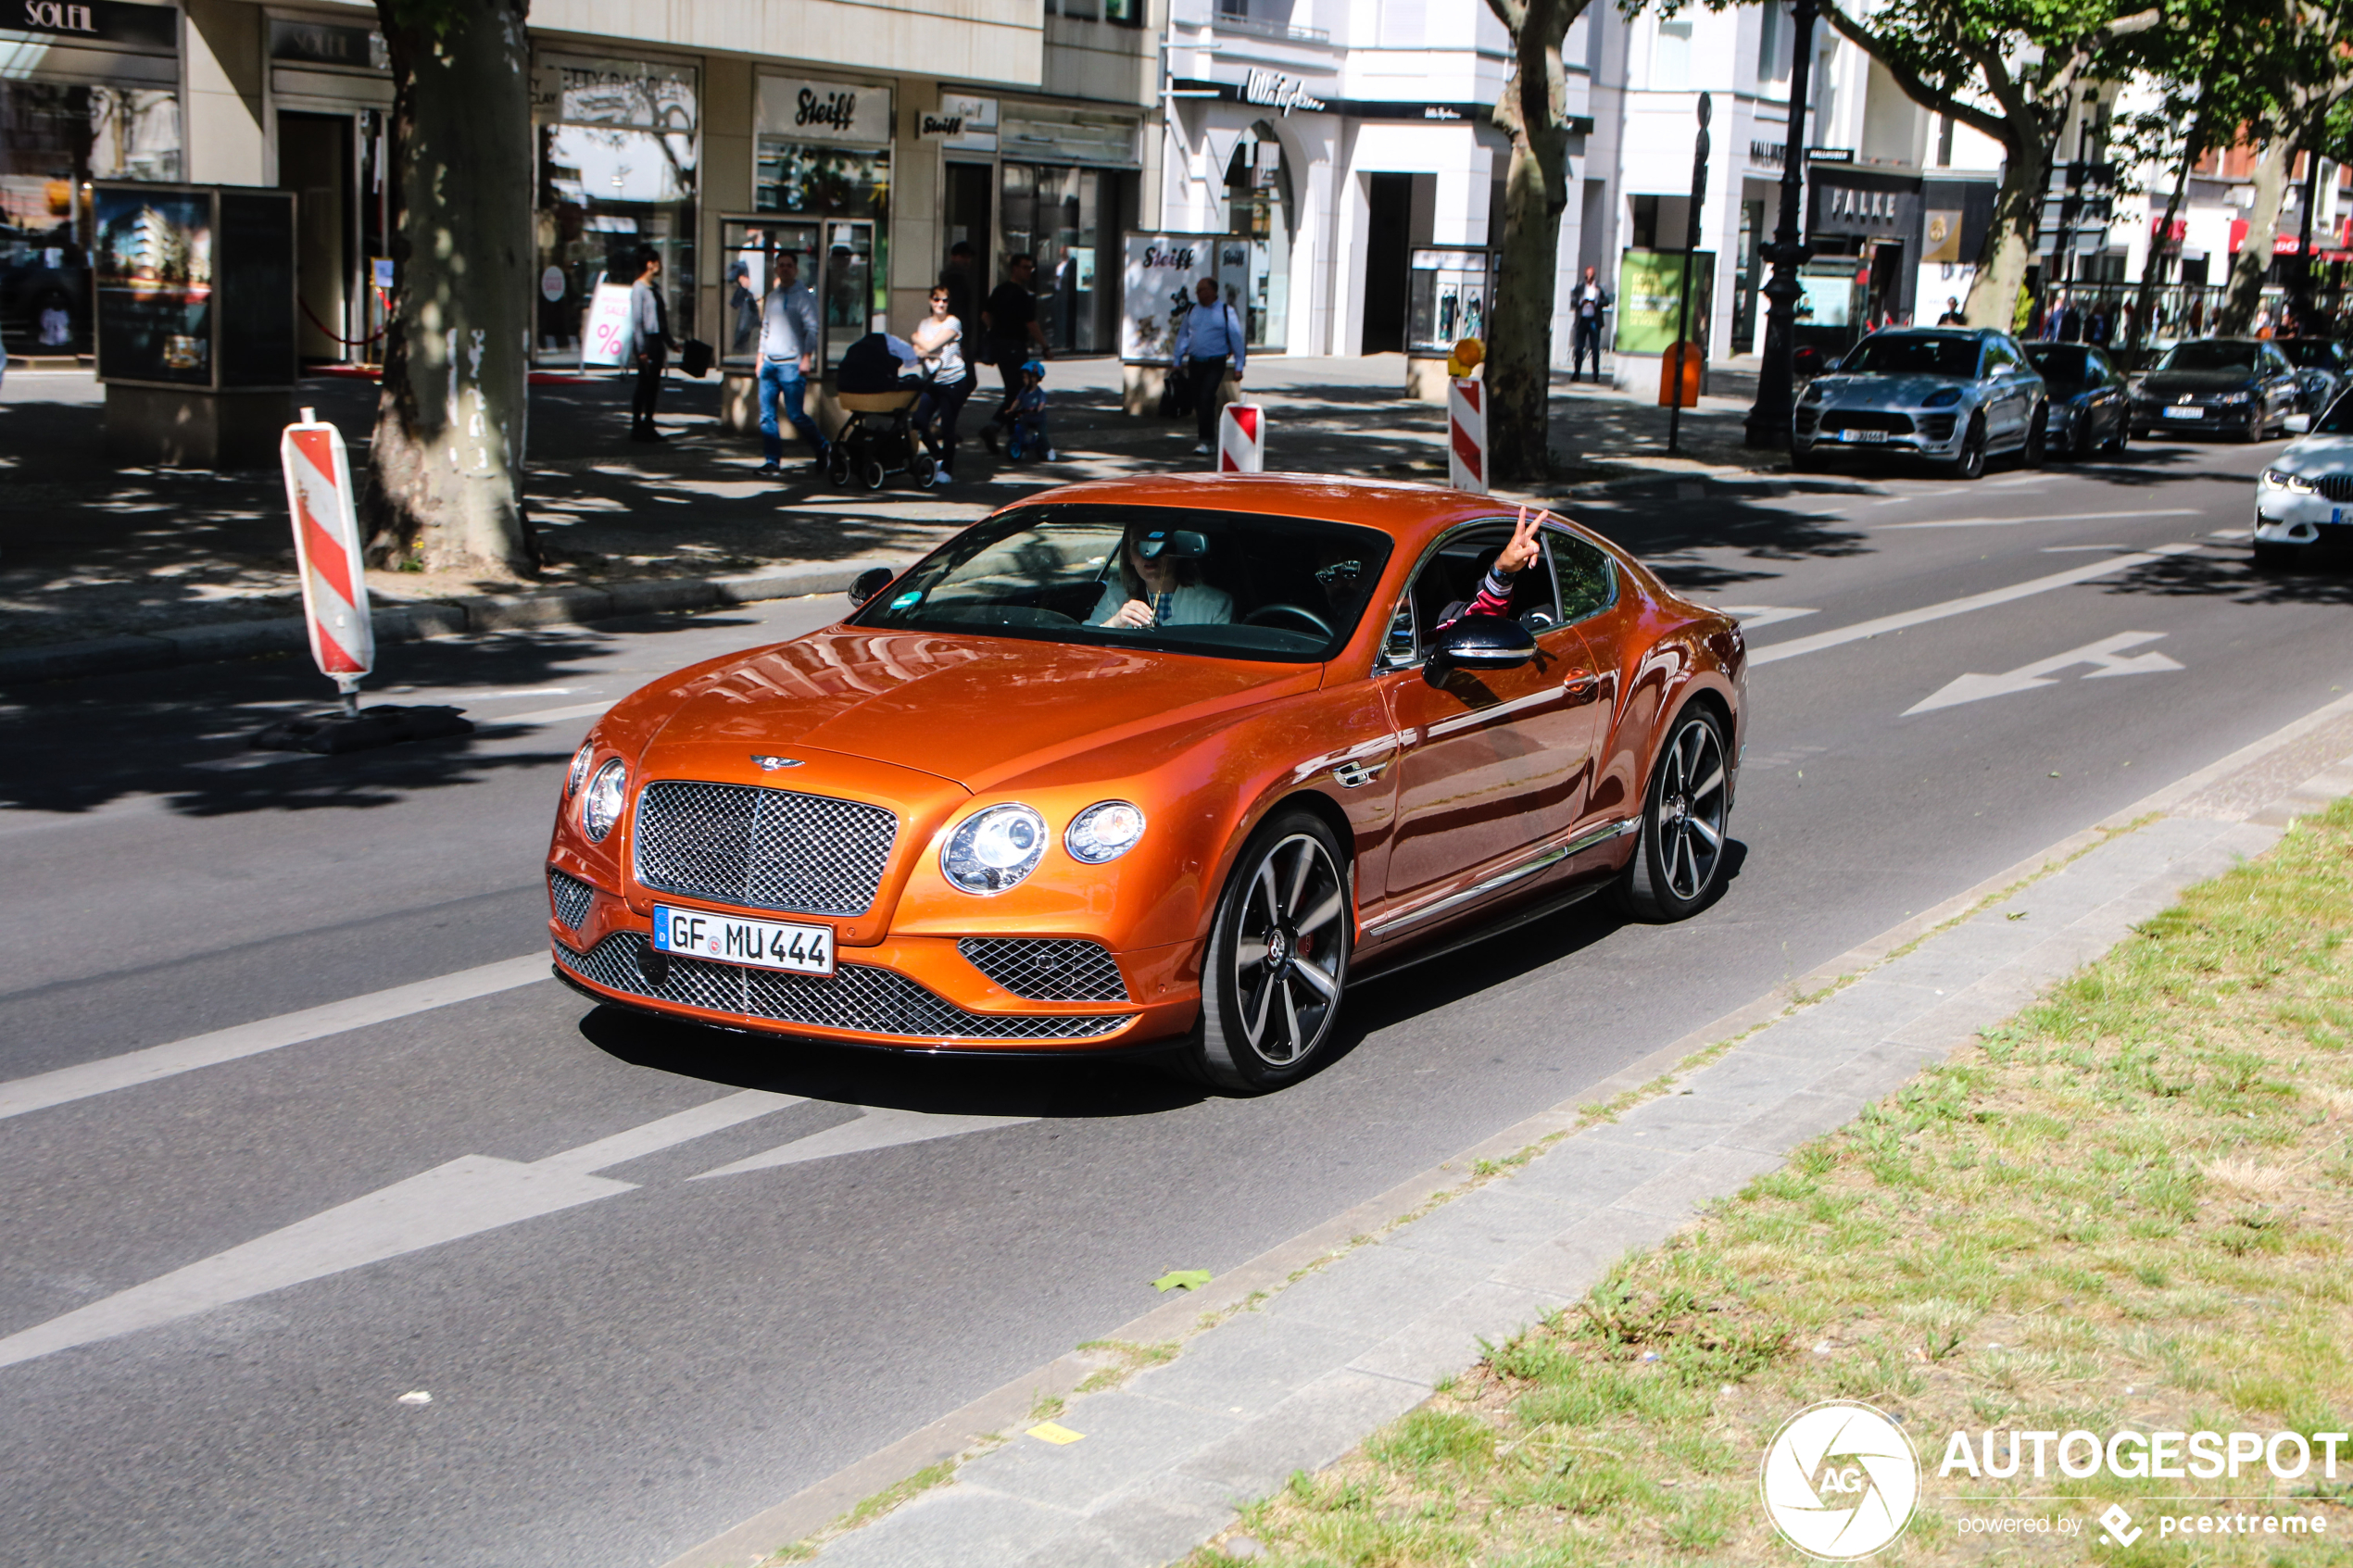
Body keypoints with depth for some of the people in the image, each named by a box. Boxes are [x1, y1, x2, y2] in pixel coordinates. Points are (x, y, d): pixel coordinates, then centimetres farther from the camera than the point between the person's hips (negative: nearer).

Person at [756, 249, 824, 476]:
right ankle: (772, 460, 5)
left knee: (795, 414, -7)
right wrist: (761, 357, 17)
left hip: (791, 364, -6)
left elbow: (812, 328, -10)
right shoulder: (772, 297, 16)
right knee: (766, 414, 0)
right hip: (770, 364, 6)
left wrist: (807, 358, -18)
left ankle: (821, 448, 14)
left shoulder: (803, 296, -3)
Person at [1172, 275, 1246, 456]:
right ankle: (1209, 435, 23)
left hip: (1215, 364, -5)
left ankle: (1205, 441, -16)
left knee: (1206, 398, -18)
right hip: (1195, 362, 5)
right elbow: (1183, 336, 18)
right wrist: (1177, 361, 16)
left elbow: (1237, 339, 0)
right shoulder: (1192, 311, 11)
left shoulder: (1226, 312, -2)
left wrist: (1238, 366, -3)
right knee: (1197, 401, 7)